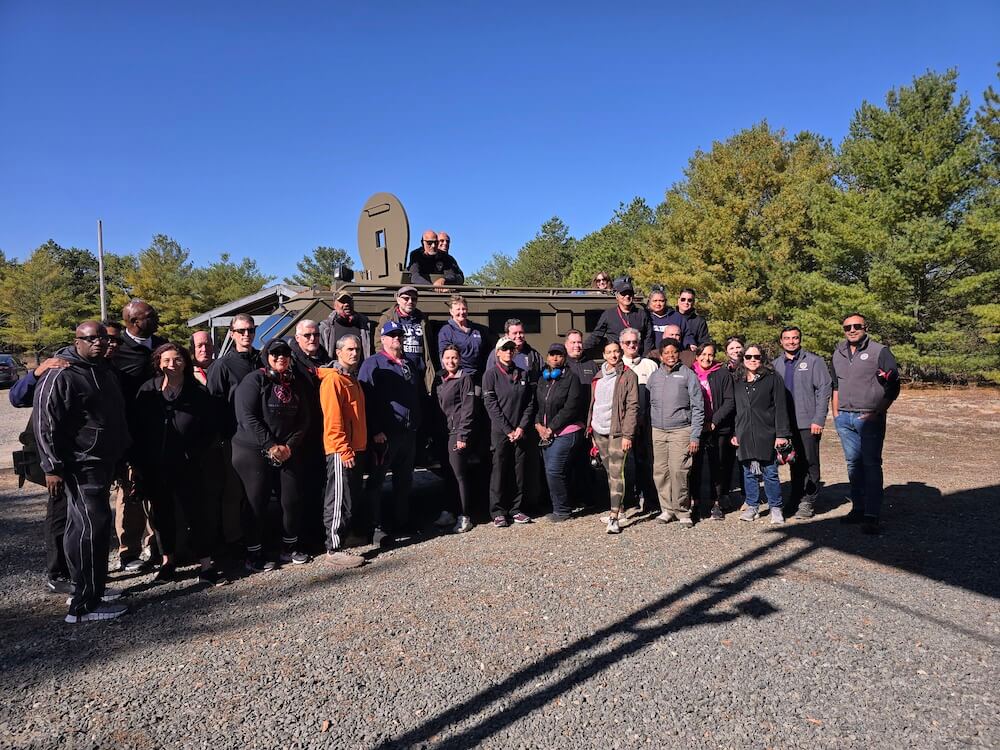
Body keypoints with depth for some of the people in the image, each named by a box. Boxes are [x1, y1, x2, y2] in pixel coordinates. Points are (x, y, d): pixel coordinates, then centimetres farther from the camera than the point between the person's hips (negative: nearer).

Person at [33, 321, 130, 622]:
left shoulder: (105, 372, 16)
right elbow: (44, 422, -15)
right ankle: (85, 604, -4)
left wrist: (125, 456, 23)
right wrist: (52, 467, -18)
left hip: (102, 463, 9)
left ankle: (89, 587, 25)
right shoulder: (61, 375, -12)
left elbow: (117, 417, 24)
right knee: (93, 527, -10)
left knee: (83, 526, 16)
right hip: (80, 466, -9)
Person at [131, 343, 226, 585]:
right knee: (162, 514, 14)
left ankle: (206, 565, 5)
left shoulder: (198, 393, -4)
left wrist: (193, 452, -9)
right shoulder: (147, 390, -1)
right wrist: (138, 462, -3)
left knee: (197, 513, -3)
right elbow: (135, 427, 1)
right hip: (154, 467, 2)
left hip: (187, 466, -2)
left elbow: (210, 430, 1)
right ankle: (168, 561, 30)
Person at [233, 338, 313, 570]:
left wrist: (290, 446, -6)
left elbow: (304, 419, 8)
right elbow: (247, 417, -15)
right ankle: (254, 553, 13)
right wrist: (271, 446, -17)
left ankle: (290, 547, 21)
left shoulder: (297, 384, 10)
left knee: (293, 499, 5)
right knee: (257, 503, 1)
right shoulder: (254, 380, -6)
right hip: (254, 453, -5)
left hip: (289, 452, 5)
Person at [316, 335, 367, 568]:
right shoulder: (333, 379, -13)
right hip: (341, 451, -9)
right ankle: (334, 550, 1)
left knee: (352, 498, 16)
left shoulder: (352, 379, 18)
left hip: (356, 448, 9)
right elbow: (333, 420, -19)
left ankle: (344, 534, 28)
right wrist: (344, 450, -21)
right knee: (340, 501, -5)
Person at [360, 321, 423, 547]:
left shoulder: (409, 364, 17)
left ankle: (401, 521, 27)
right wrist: (375, 430, -20)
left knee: (404, 479, 15)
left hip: (409, 432, 7)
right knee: (376, 480, -1)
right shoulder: (373, 364, -5)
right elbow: (366, 399, -14)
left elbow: (419, 396, 23)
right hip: (385, 434, -7)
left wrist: (418, 423, 15)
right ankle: (377, 527, 5)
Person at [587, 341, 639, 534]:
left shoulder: (628, 376, -4)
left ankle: (614, 517, -12)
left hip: (617, 431, -6)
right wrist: (590, 430, 13)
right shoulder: (598, 377, 15)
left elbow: (632, 406, -9)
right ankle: (618, 506, 25)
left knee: (616, 473, -10)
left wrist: (628, 434, -15)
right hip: (599, 431, 6)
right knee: (609, 472, 13)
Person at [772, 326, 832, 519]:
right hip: (786, 423, 4)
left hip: (807, 422, -4)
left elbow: (824, 389, -6)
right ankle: (795, 500, 21)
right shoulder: (776, 364, 11)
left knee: (810, 463, 0)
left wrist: (818, 419, -13)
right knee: (794, 462, 12)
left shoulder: (814, 361, -1)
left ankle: (808, 501, 8)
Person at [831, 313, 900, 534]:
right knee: (853, 463, 10)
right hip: (844, 418, 5)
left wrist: (878, 412, -10)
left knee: (871, 465, -6)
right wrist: (836, 414, 15)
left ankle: (872, 516, -5)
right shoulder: (838, 354, 14)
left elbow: (894, 387, -4)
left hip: (870, 418, -5)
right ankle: (858, 508, 18)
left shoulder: (879, 351, -3)